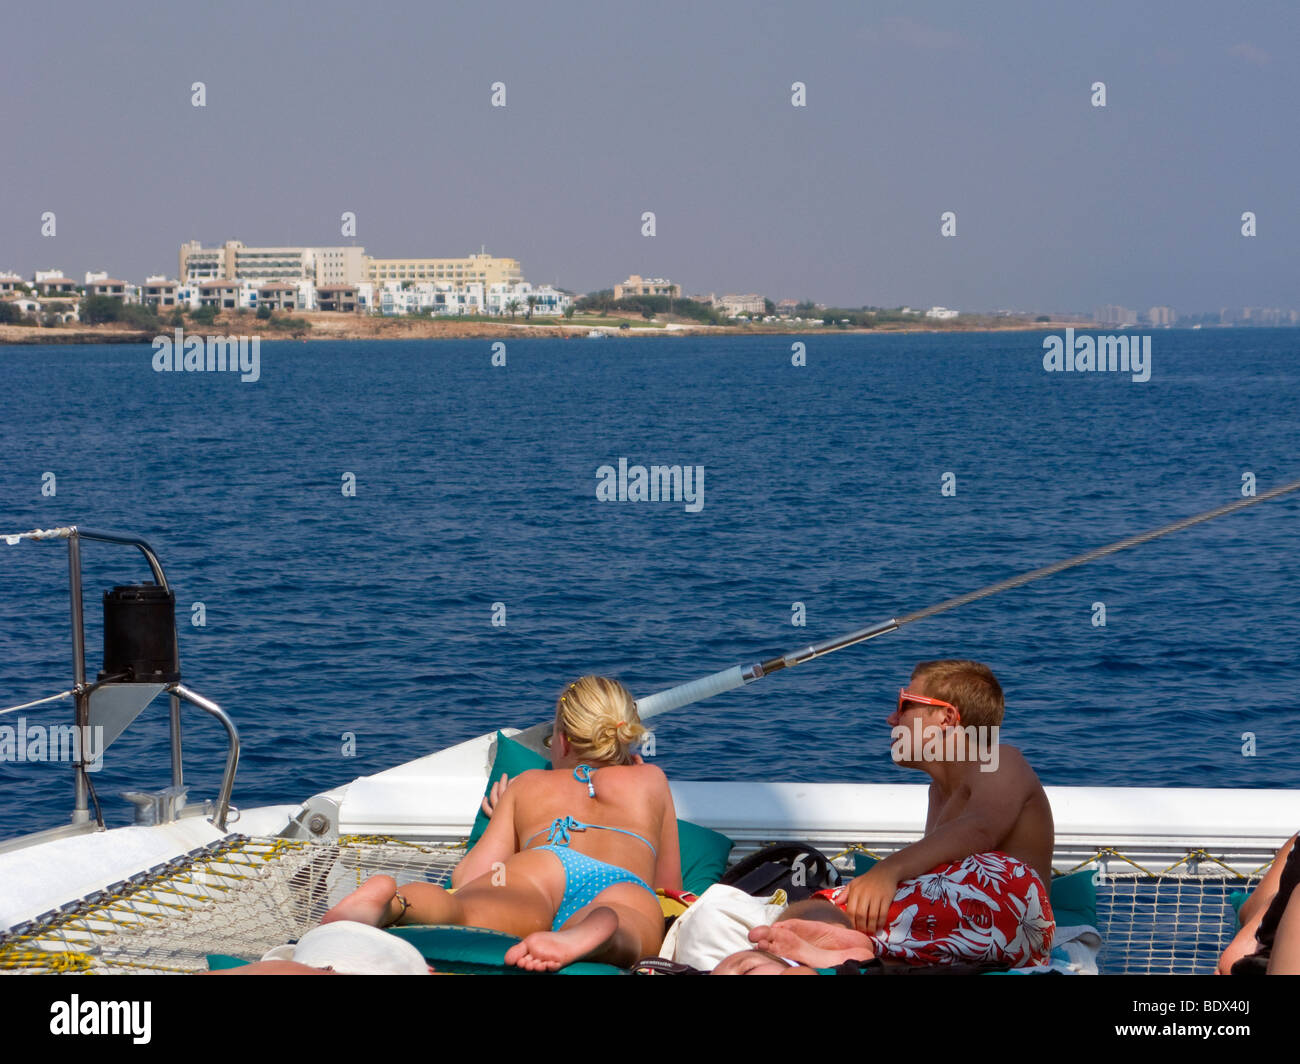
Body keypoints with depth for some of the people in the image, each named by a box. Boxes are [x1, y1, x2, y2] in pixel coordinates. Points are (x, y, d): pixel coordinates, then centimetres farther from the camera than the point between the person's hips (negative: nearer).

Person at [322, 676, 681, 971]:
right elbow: (670, 888, 51)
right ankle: (594, 931, -74)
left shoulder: (528, 784, 41)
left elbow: (468, 878, 32)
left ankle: (391, 903, -62)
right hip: (630, 891, -1)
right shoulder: (651, 779, 45)